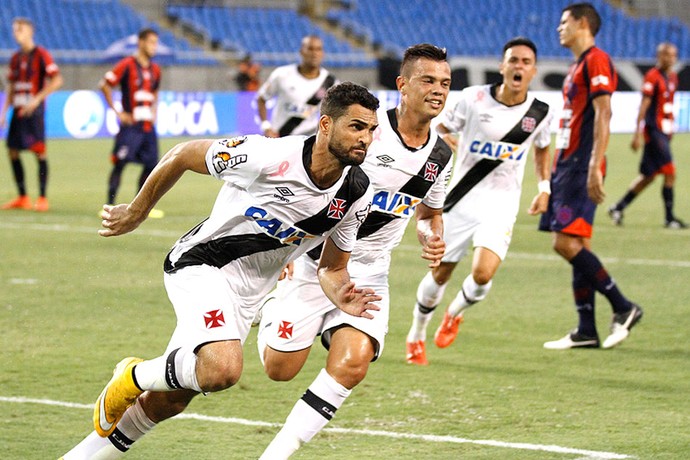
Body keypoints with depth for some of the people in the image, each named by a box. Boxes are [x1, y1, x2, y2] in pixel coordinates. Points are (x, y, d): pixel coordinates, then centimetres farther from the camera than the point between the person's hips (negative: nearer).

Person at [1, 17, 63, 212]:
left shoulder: (41, 55, -6)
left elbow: (56, 80, -13)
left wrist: (37, 99, -18)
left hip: (34, 111, -7)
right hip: (18, 111, 7)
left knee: (39, 152, -7)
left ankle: (42, 199, -4)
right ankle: (22, 198, 13)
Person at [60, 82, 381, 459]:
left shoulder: (357, 196, -8)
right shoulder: (266, 157, -25)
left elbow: (332, 267, 8)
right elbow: (182, 156, -9)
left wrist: (340, 296, -17)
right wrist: (135, 213, 4)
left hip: (247, 293, 6)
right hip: (200, 264, -6)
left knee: (168, 401, 11)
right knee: (222, 370, -32)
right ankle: (133, 378, -4)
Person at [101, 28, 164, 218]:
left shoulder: (155, 70, 13)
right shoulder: (127, 65, -8)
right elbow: (105, 85, -8)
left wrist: (153, 110, 14)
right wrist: (118, 112, -10)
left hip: (148, 125, 7)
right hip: (131, 124, -7)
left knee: (151, 164, 5)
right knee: (120, 163, -9)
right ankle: (110, 205, -7)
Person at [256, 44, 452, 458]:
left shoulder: (440, 156, 3)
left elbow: (430, 212, 22)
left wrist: (433, 237, -1)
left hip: (369, 273, 4)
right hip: (316, 261, -4)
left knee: (352, 364, -20)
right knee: (279, 368, -1)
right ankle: (272, 312, 35)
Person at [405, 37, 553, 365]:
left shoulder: (539, 113, -3)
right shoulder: (474, 98, -9)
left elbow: (542, 148, 18)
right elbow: (440, 129, 2)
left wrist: (544, 187, 7)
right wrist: (440, 139, -21)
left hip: (501, 205, 0)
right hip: (461, 200, 0)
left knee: (482, 274, -19)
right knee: (440, 274, 7)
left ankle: (455, 314, 15)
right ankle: (416, 335, 33)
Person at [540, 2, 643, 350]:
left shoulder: (596, 61, -10)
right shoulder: (578, 66, 20)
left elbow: (603, 115, -18)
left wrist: (594, 168, -25)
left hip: (581, 166, -10)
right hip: (566, 165, 10)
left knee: (566, 242, -15)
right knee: (575, 246, 6)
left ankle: (623, 308, -7)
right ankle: (586, 331, 7)